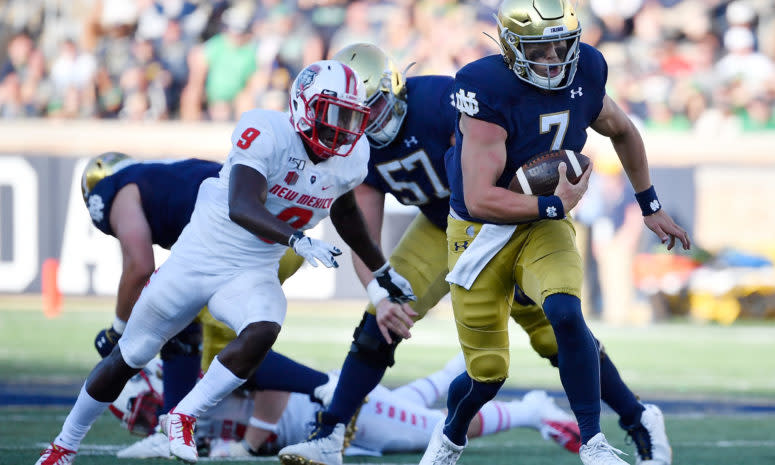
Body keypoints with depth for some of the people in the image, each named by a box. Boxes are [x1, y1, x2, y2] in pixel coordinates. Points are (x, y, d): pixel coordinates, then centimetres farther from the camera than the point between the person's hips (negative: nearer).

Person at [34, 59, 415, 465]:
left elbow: (345, 213, 18)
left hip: (253, 274, 4)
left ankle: (181, 417, -12)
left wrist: (382, 271, 28)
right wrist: (298, 240, -52)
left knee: (261, 333, -31)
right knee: (128, 358, 10)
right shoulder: (267, 133, -25)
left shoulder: (349, 159, -5)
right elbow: (242, 208, -38)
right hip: (198, 259, -4)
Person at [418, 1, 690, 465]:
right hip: (482, 233, -3)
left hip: (544, 227, 3)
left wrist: (651, 206, 20)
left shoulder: (584, 74, -8)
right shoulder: (490, 92, -26)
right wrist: (556, 205, -26)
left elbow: (623, 131, 15)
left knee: (565, 312, -28)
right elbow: (479, 200, -30)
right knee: (488, 372, 5)